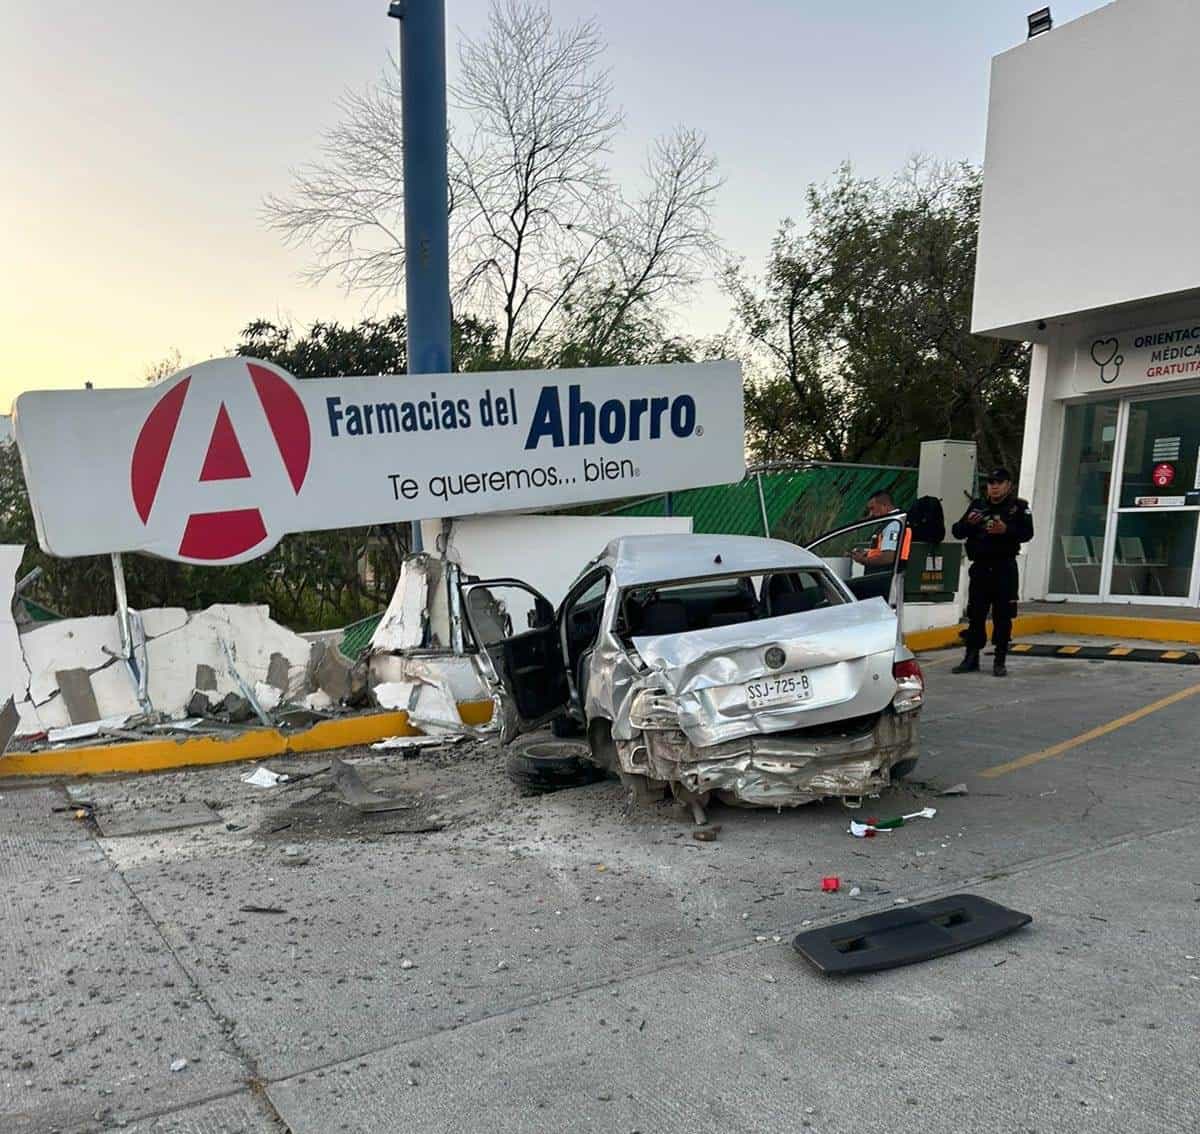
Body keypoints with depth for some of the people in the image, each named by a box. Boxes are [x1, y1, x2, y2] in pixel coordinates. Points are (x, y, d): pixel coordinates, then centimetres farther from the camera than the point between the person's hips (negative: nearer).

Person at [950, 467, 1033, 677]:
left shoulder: (1018, 506, 3)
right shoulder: (977, 504, 10)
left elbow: (1027, 533, -8)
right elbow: (957, 532, 7)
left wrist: (1006, 530, -24)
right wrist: (968, 522, -14)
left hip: (1005, 567, -3)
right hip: (980, 567, 3)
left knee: (1003, 616, 0)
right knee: (975, 614, 6)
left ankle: (1000, 661, 8)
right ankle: (971, 658, 14)